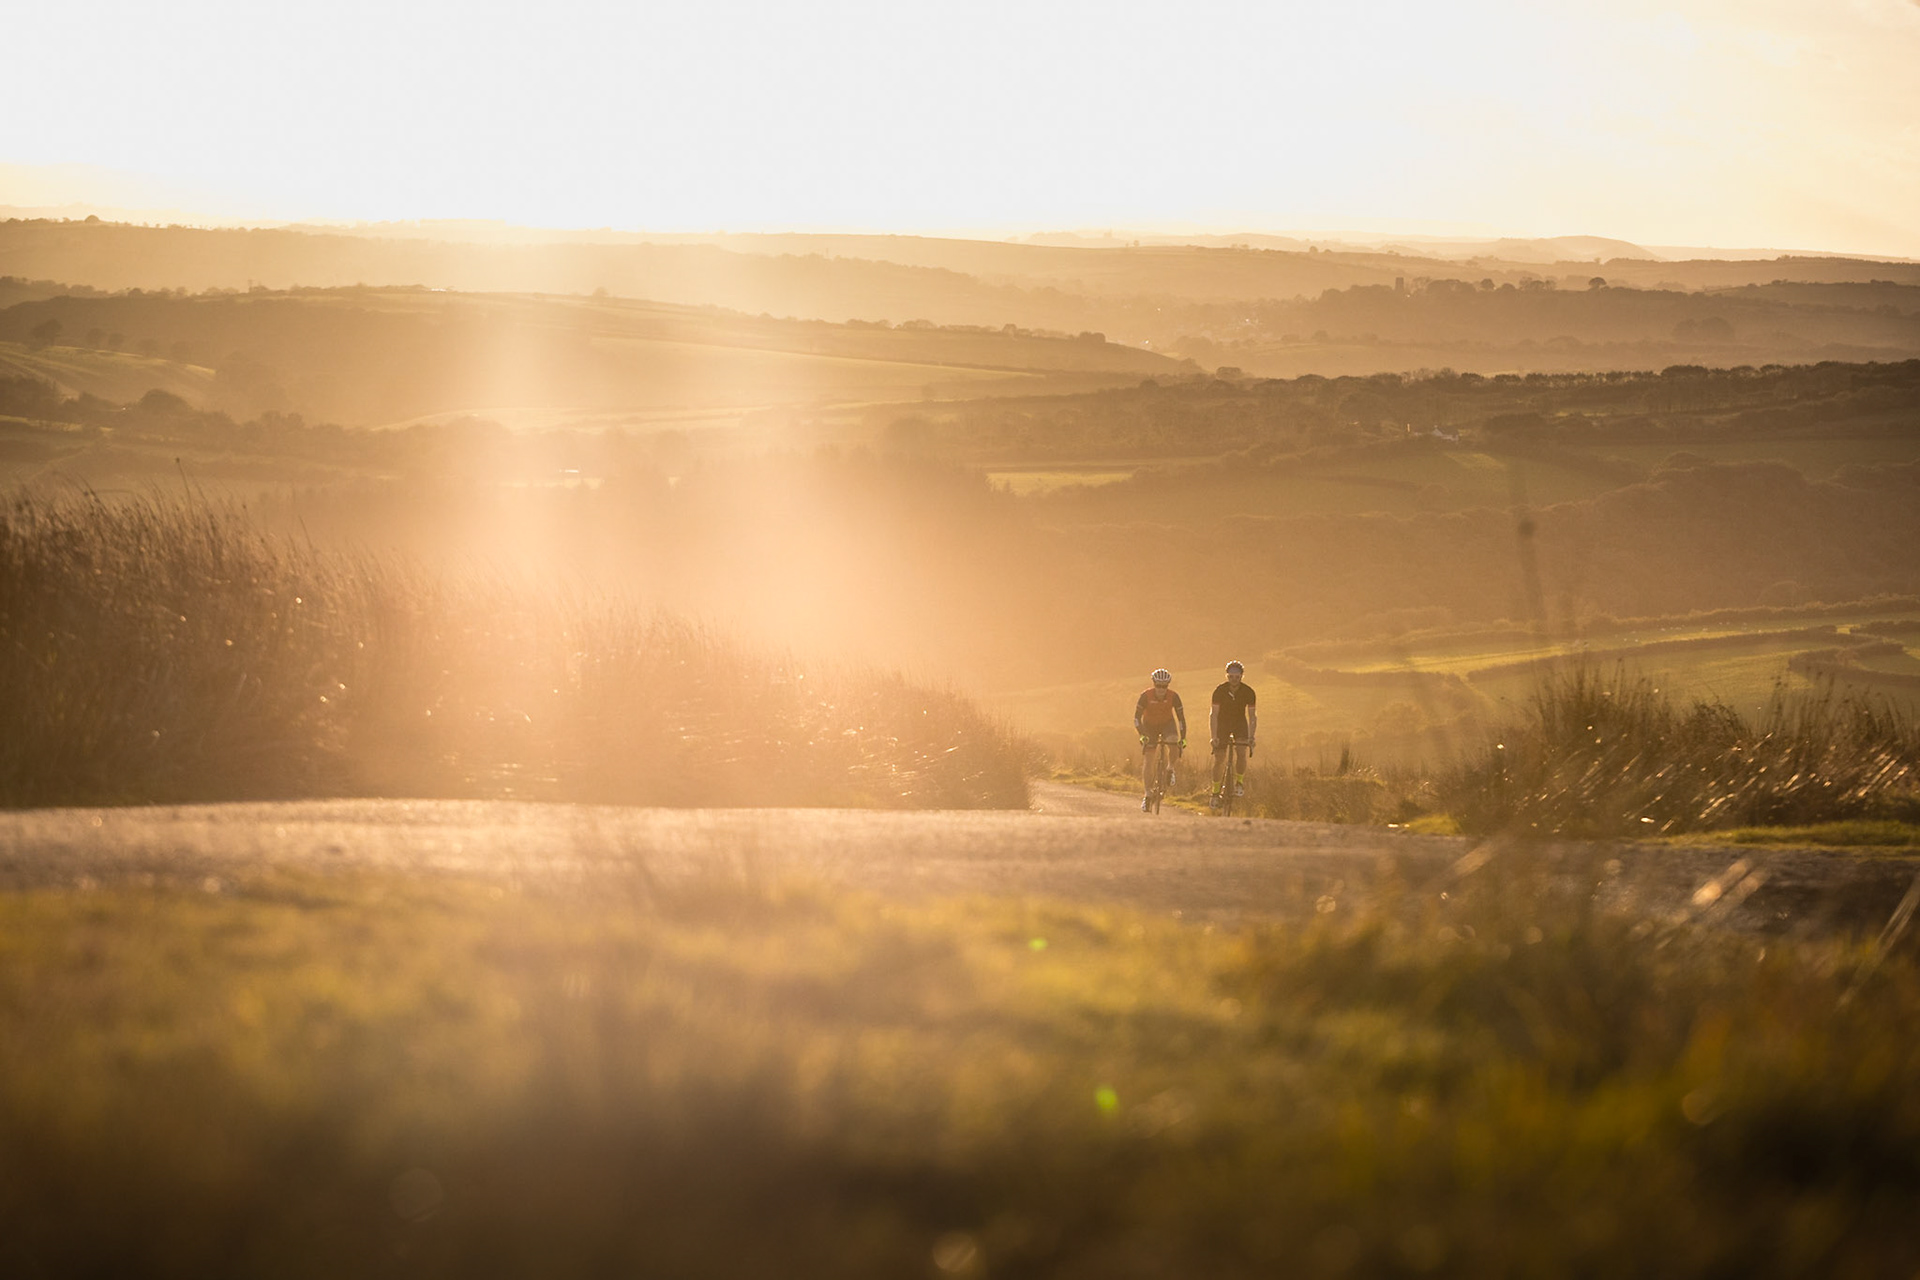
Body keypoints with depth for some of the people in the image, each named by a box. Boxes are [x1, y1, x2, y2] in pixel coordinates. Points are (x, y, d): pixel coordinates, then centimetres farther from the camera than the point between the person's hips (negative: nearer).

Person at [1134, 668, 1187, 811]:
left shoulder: (1173, 696, -23)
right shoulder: (1146, 696, -25)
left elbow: (1181, 718, -20)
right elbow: (1137, 717, -25)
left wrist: (1183, 738, -28)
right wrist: (1142, 736, -38)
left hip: (1167, 724, 0)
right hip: (1150, 725, 0)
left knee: (1174, 743, -33)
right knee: (1147, 761, -9)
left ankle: (1170, 769, -5)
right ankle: (1147, 794, -1)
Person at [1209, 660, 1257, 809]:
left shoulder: (1248, 691, -19)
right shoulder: (1220, 691, -21)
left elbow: (1252, 716, -17)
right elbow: (1213, 714, -23)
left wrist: (1251, 737, -28)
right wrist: (1213, 737, -32)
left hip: (1240, 723, 0)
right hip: (1223, 723, 0)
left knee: (1241, 752, -23)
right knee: (1219, 759, -5)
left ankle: (1239, 782, -3)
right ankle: (1216, 792, 7)